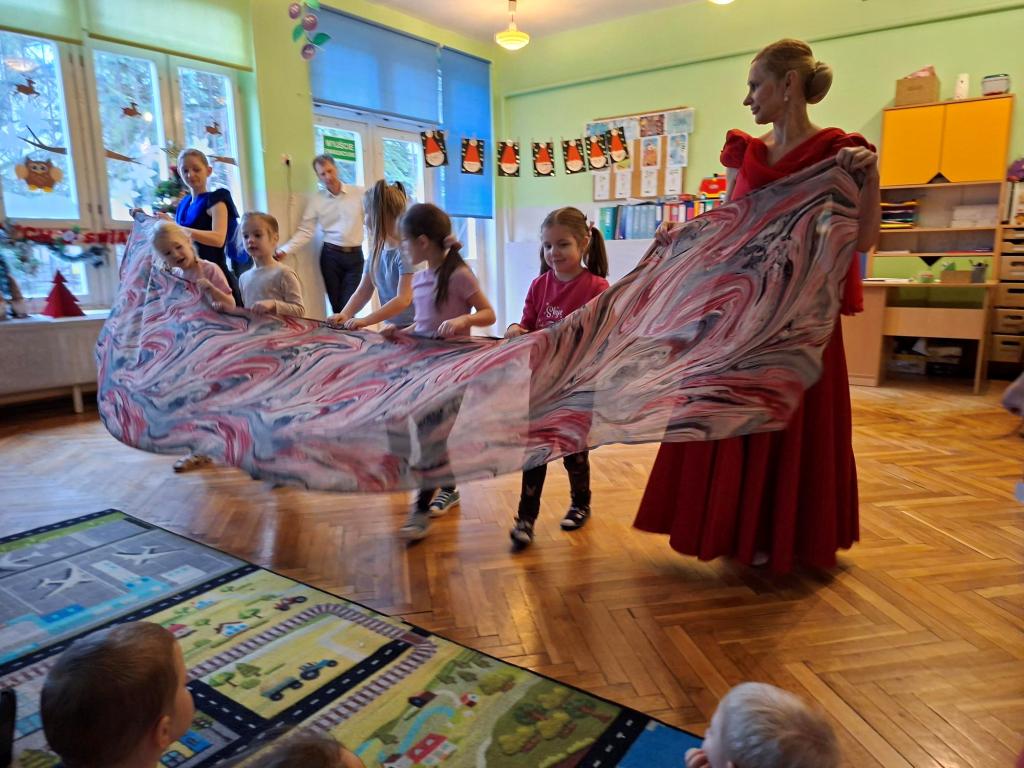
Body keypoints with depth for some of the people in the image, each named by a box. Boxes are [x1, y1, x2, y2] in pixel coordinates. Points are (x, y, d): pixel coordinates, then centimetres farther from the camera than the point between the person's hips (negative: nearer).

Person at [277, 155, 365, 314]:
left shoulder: (359, 193, 0)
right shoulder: (316, 201, 1)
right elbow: (305, 231, -4)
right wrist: (284, 250, -18)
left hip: (355, 255, -1)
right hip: (331, 255, 1)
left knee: (348, 305, -5)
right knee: (336, 305, 6)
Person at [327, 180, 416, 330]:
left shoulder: (405, 251, -13)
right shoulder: (377, 250, 9)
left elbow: (403, 300, -20)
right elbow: (363, 291, 10)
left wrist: (365, 321, -24)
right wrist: (344, 315, -8)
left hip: (412, 328, -6)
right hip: (390, 328, 7)